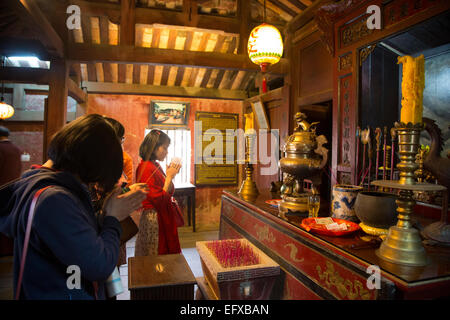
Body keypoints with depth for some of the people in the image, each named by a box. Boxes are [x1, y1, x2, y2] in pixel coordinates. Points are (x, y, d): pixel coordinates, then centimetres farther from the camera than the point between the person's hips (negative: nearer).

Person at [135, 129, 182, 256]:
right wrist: (169, 176, -17)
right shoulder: (147, 167, -19)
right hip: (154, 220, -9)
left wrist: (170, 175, -1)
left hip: (163, 218, 9)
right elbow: (159, 200, -23)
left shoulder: (156, 166, 8)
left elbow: (168, 192, 12)